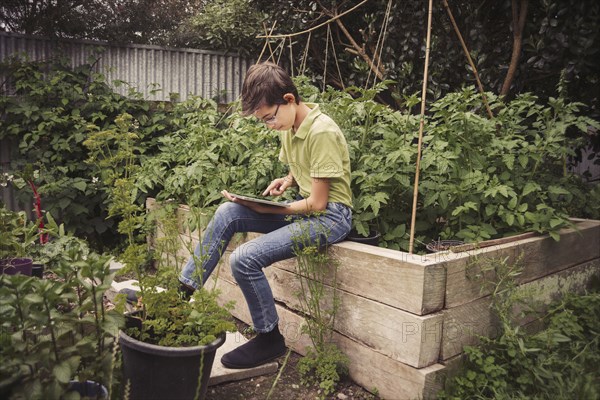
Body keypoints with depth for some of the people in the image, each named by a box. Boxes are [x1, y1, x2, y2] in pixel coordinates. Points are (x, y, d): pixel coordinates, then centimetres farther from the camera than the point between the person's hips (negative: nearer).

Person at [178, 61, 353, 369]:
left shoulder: (322, 132, -21)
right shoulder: (289, 127, 7)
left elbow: (317, 204, -20)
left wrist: (264, 209, -15)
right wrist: (287, 181, 0)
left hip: (329, 215, -9)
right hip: (303, 206, 9)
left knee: (244, 259, -21)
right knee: (227, 213, -8)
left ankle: (269, 338, 1)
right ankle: (184, 290, -1)